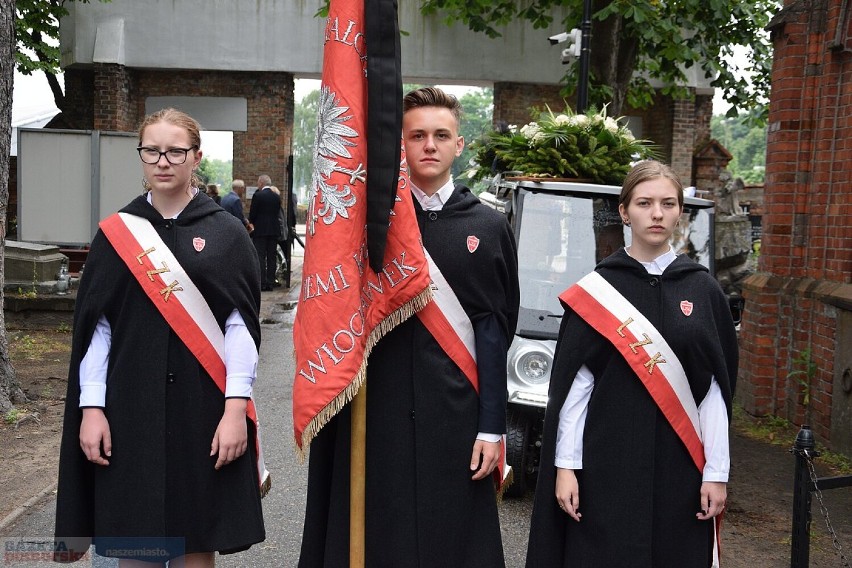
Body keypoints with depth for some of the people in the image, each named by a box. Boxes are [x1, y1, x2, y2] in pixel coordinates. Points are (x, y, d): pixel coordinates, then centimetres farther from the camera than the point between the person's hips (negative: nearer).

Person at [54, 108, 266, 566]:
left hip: (204, 406, -1)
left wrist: (236, 407, -11)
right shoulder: (115, 234, 6)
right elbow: (93, 325, 5)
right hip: (131, 407, 2)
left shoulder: (225, 233, 1)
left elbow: (241, 323, -4)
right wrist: (91, 407, -2)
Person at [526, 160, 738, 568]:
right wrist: (565, 466, -6)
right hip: (607, 463, -1)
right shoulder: (596, 289, 0)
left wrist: (716, 472, -1)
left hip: (678, 466, 2)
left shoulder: (702, 290, 3)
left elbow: (715, 389, 2)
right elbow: (572, 384, -2)